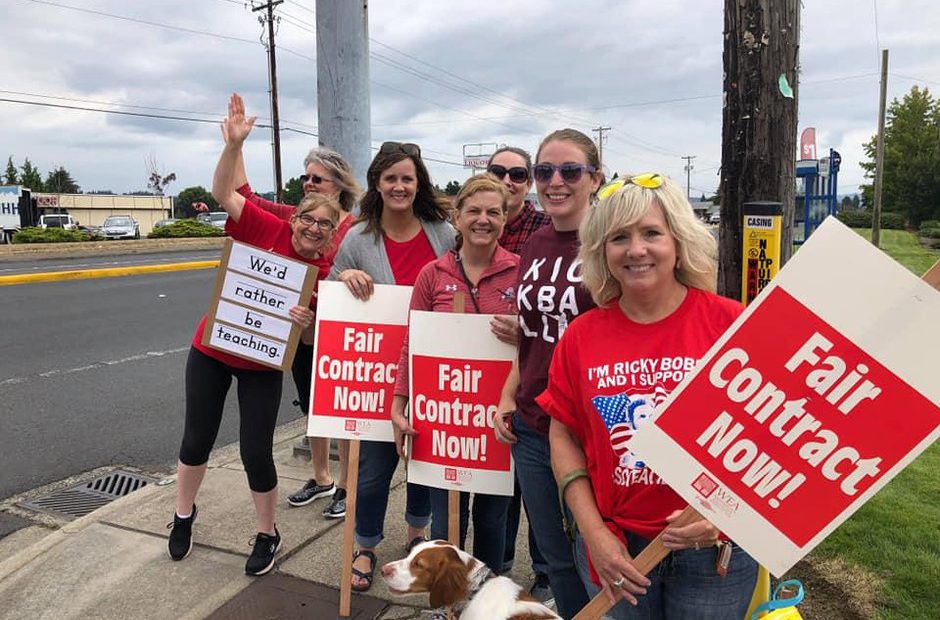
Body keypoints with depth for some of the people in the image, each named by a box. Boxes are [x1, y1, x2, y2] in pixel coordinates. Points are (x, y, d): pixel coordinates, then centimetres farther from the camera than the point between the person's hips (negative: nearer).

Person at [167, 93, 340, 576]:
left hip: (263, 366, -1)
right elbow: (223, 193, -20)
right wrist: (234, 144, -33)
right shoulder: (268, 229, -13)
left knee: (256, 453, 0)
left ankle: (267, 535, 25)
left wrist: (306, 324, -26)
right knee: (197, 440, 14)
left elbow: (314, 339, -4)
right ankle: (184, 514, 41)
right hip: (211, 350, 1)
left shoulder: (326, 274, -12)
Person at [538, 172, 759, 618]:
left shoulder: (730, 323, -11)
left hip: (714, 548, -1)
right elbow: (563, 436, 2)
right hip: (615, 549, 2)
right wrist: (594, 534, -4)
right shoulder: (581, 336, -4)